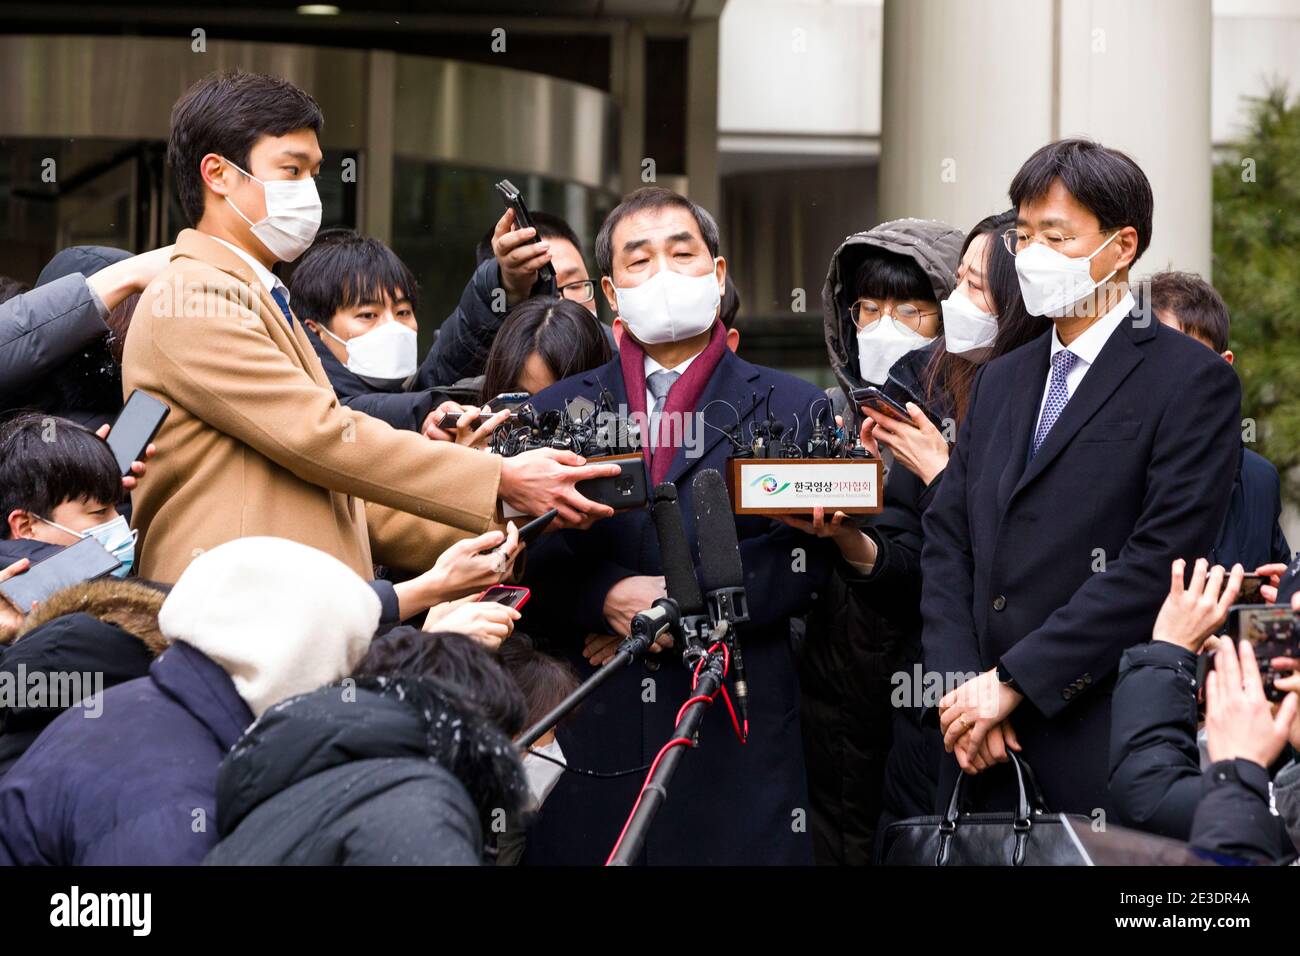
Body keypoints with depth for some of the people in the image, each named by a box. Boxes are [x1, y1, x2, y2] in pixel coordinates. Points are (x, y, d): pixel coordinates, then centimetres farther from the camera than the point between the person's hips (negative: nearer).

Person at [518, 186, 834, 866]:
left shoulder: (791, 408, 10)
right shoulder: (553, 412, 14)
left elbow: (808, 557, -1)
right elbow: (522, 559, 3)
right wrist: (608, 595, -14)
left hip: (737, 734, -1)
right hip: (585, 729, 1)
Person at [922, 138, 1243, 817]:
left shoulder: (1194, 381, -5)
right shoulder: (1000, 382, 17)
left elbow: (1157, 558, -14)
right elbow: (946, 540, 12)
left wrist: (1012, 681, -15)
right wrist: (960, 685, -5)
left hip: (1104, 746, -5)